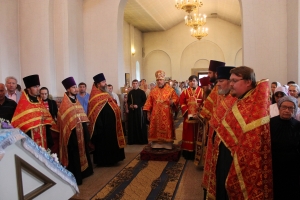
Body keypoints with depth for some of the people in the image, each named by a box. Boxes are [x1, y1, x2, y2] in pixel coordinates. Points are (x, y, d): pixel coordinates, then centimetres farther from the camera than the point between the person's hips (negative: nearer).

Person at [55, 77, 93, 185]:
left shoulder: (76, 101, 9)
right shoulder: (65, 104, -17)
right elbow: (64, 121, -20)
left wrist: (85, 131, 12)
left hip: (81, 132, 9)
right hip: (72, 133, -8)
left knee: (82, 151, 18)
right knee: (74, 155, 0)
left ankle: (83, 171, 33)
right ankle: (75, 176, 12)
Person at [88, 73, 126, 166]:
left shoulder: (105, 94, 13)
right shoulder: (95, 97, -17)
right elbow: (96, 114, -21)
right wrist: (100, 127, -23)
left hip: (110, 124, 10)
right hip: (103, 125, -10)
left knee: (111, 141, 16)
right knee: (104, 142, 1)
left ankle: (110, 159, 27)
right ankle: (104, 160, 13)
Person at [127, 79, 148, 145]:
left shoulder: (141, 92, -1)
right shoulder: (130, 92, 11)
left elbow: (144, 101, -5)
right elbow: (128, 101, 17)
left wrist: (138, 106, -15)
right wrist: (129, 105, -4)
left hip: (139, 110, -4)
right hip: (132, 111, 4)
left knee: (140, 125, -2)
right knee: (132, 125, 5)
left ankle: (142, 140, 6)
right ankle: (133, 140, 13)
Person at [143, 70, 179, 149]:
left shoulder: (170, 90, -1)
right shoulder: (153, 91, 7)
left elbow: (176, 100, -2)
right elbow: (149, 103, 7)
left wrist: (172, 102, -24)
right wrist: (148, 113, 3)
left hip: (166, 115, -2)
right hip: (155, 115, 2)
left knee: (167, 130, 3)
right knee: (156, 130, 6)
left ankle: (167, 145, 12)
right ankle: (156, 145, 16)